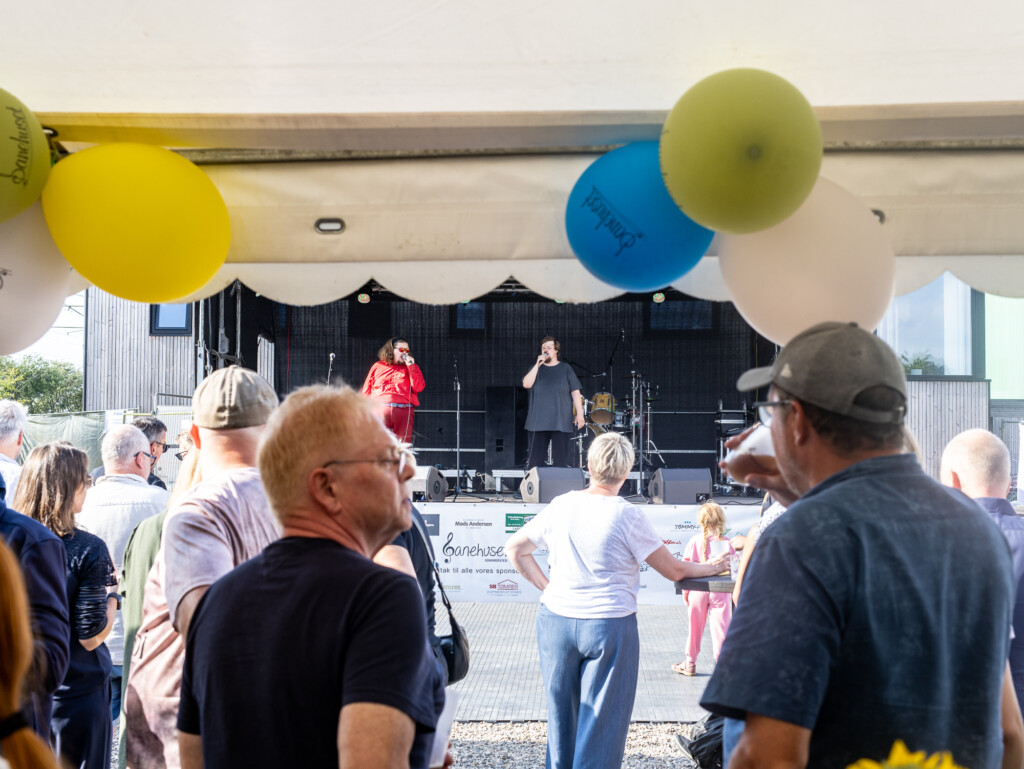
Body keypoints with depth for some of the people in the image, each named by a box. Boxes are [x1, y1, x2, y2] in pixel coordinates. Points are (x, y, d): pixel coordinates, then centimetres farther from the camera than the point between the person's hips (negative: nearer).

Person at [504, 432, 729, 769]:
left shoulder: (560, 505, 2)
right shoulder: (627, 515, -11)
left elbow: (514, 548, 12)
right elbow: (675, 570, -4)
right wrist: (711, 567, 13)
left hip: (556, 619, 5)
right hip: (608, 625, -5)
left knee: (561, 715, 17)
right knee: (602, 724, 3)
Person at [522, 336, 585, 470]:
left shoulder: (565, 369, 8)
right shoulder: (536, 368, 12)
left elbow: (575, 393, 5)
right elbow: (526, 384, -5)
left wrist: (579, 414, -3)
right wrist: (538, 364, -9)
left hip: (561, 422, -1)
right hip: (538, 422, 1)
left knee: (560, 460, -1)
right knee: (535, 460, 0)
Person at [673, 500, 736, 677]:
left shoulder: (695, 540, -5)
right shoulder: (727, 543, -6)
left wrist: (685, 592, 6)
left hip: (698, 590, 1)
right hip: (720, 591, -1)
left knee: (695, 628, 14)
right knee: (720, 628, 1)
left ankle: (690, 664, 26)